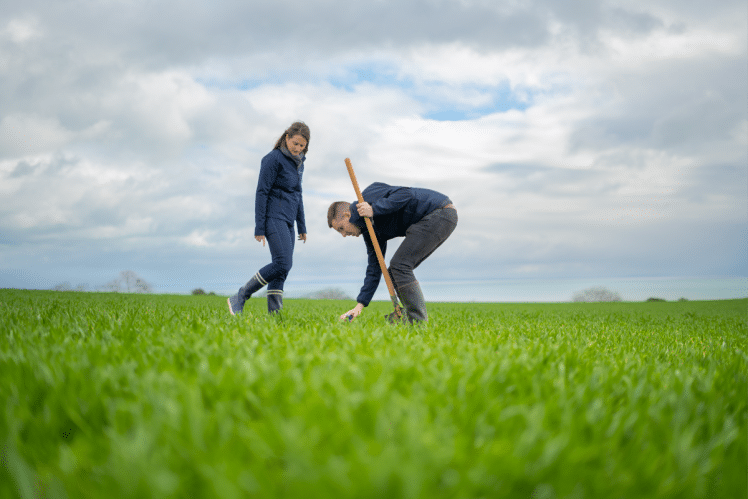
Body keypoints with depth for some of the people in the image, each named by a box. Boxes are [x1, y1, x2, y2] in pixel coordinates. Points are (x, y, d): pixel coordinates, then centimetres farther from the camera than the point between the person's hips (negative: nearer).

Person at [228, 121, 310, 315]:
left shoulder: (298, 163, 18)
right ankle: (239, 298, -10)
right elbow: (262, 193, -10)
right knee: (283, 263, -19)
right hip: (273, 218, -8)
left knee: (281, 269, 1)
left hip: (287, 223, 8)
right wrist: (259, 228, -14)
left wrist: (302, 227, 22)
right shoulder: (273, 159, -7)